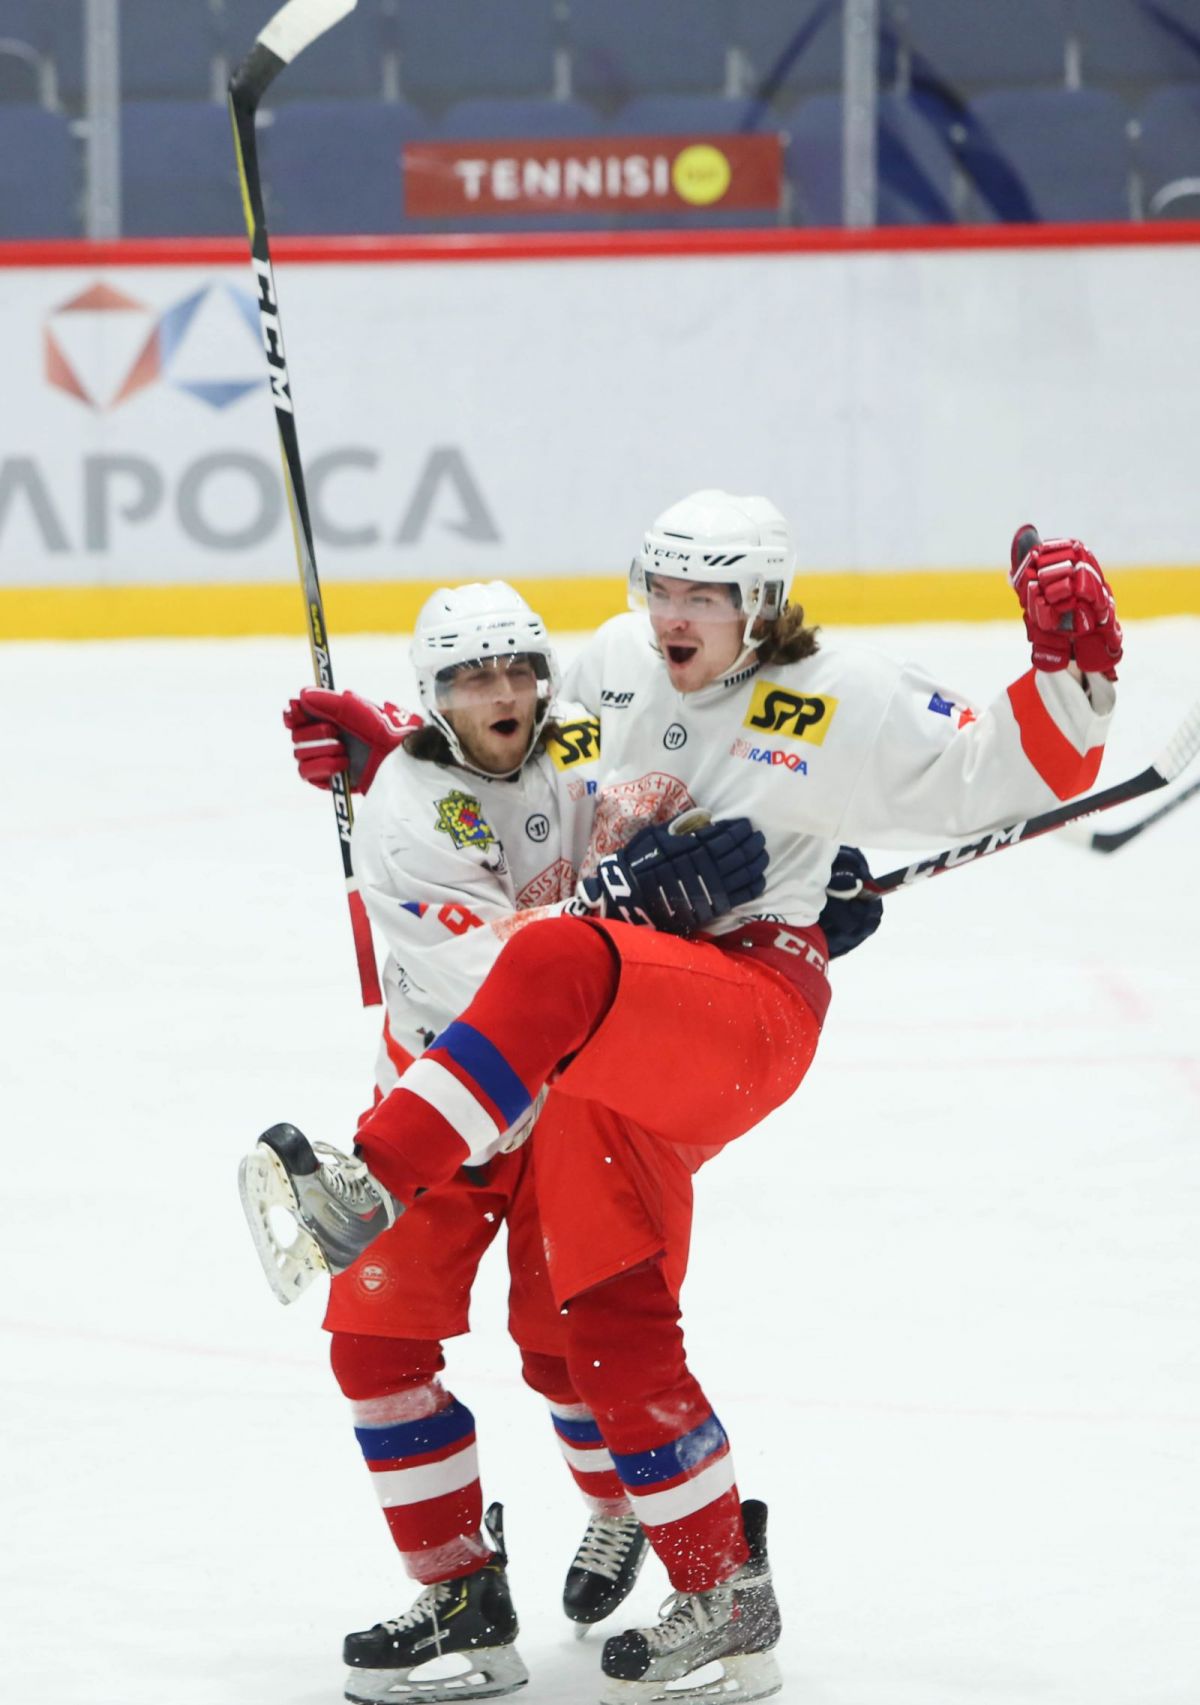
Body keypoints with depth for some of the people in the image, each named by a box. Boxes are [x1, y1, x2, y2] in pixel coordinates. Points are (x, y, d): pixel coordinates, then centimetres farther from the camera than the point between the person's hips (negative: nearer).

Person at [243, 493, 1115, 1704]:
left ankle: (373, 1187, -45)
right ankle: (726, 1602, 10)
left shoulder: (839, 705, 0)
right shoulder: (616, 664, 13)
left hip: (751, 1001, -6)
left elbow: (997, 778, 0)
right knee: (613, 1318, 1)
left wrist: (1072, 672, -15)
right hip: (619, 1040, 6)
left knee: (557, 970, -37)